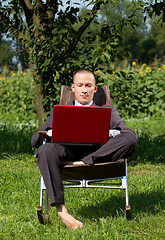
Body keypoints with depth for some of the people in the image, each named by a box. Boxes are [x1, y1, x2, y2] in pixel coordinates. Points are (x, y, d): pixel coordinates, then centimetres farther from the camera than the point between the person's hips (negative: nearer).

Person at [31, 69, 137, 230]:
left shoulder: (108, 111, 27)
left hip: (98, 153, 0)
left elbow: (129, 134, 10)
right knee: (45, 150, -34)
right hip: (68, 150, 0)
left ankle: (86, 162, -33)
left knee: (130, 138, -26)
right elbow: (34, 140, 16)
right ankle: (61, 209, -39)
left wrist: (111, 132, -12)